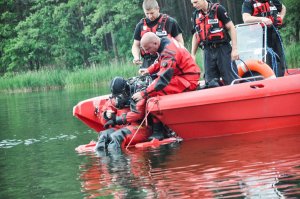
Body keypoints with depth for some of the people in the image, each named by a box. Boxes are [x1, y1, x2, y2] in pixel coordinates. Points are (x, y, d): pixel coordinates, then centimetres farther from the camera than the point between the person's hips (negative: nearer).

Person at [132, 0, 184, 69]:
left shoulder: (170, 22, 3)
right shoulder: (140, 25, 12)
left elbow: (180, 42, 7)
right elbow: (136, 45, 18)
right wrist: (136, 57, -3)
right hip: (148, 64, 3)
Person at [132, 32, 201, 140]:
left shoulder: (169, 52, -24)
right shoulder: (165, 41, 4)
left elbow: (163, 79, -29)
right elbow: (160, 62, 23)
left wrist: (144, 94, -29)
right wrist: (148, 70, 8)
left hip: (187, 81, -10)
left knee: (155, 92, -21)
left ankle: (157, 131, -18)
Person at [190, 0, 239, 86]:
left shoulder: (218, 9, -6)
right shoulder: (196, 15, 12)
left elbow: (231, 28, -6)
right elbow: (195, 35, 20)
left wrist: (234, 49, -11)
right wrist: (193, 54, 15)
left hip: (222, 50, -6)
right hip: (208, 52, 6)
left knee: (232, 80, -9)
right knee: (211, 83, 5)